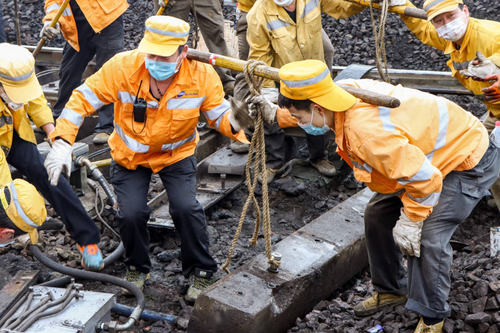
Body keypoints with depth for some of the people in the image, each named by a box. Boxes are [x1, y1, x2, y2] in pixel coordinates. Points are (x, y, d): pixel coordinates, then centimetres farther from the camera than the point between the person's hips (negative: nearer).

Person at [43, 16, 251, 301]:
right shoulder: (123, 67, -26)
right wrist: (62, 142, -26)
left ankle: (202, 272, 9)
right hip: (130, 154, 0)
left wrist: (234, 122, -35)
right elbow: (83, 99, -18)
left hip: (177, 153, 0)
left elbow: (219, 114, -10)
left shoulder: (202, 76, -23)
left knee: (186, 208, -18)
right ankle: (138, 268, 19)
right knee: (131, 213, -14)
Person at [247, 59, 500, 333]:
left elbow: (424, 178, -35)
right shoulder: (343, 91, -15)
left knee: (426, 236, -20)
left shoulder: (366, 130, -41)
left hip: (469, 161, -9)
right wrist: (276, 115, 12)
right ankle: (391, 289, 28)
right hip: (422, 152, 10)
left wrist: (410, 222, -21)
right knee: (377, 214, 9)